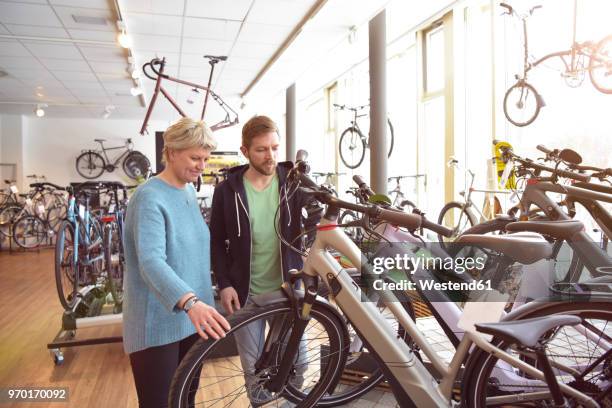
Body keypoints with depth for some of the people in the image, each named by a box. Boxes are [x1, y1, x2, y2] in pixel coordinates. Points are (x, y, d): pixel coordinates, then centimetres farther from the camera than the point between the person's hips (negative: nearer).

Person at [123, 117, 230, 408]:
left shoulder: (190, 191, 7)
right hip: (157, 324, -7)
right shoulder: (149, 197, -18)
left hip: (191, 319, 8)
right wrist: (190, 301, -47)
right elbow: (151, 262, -32)